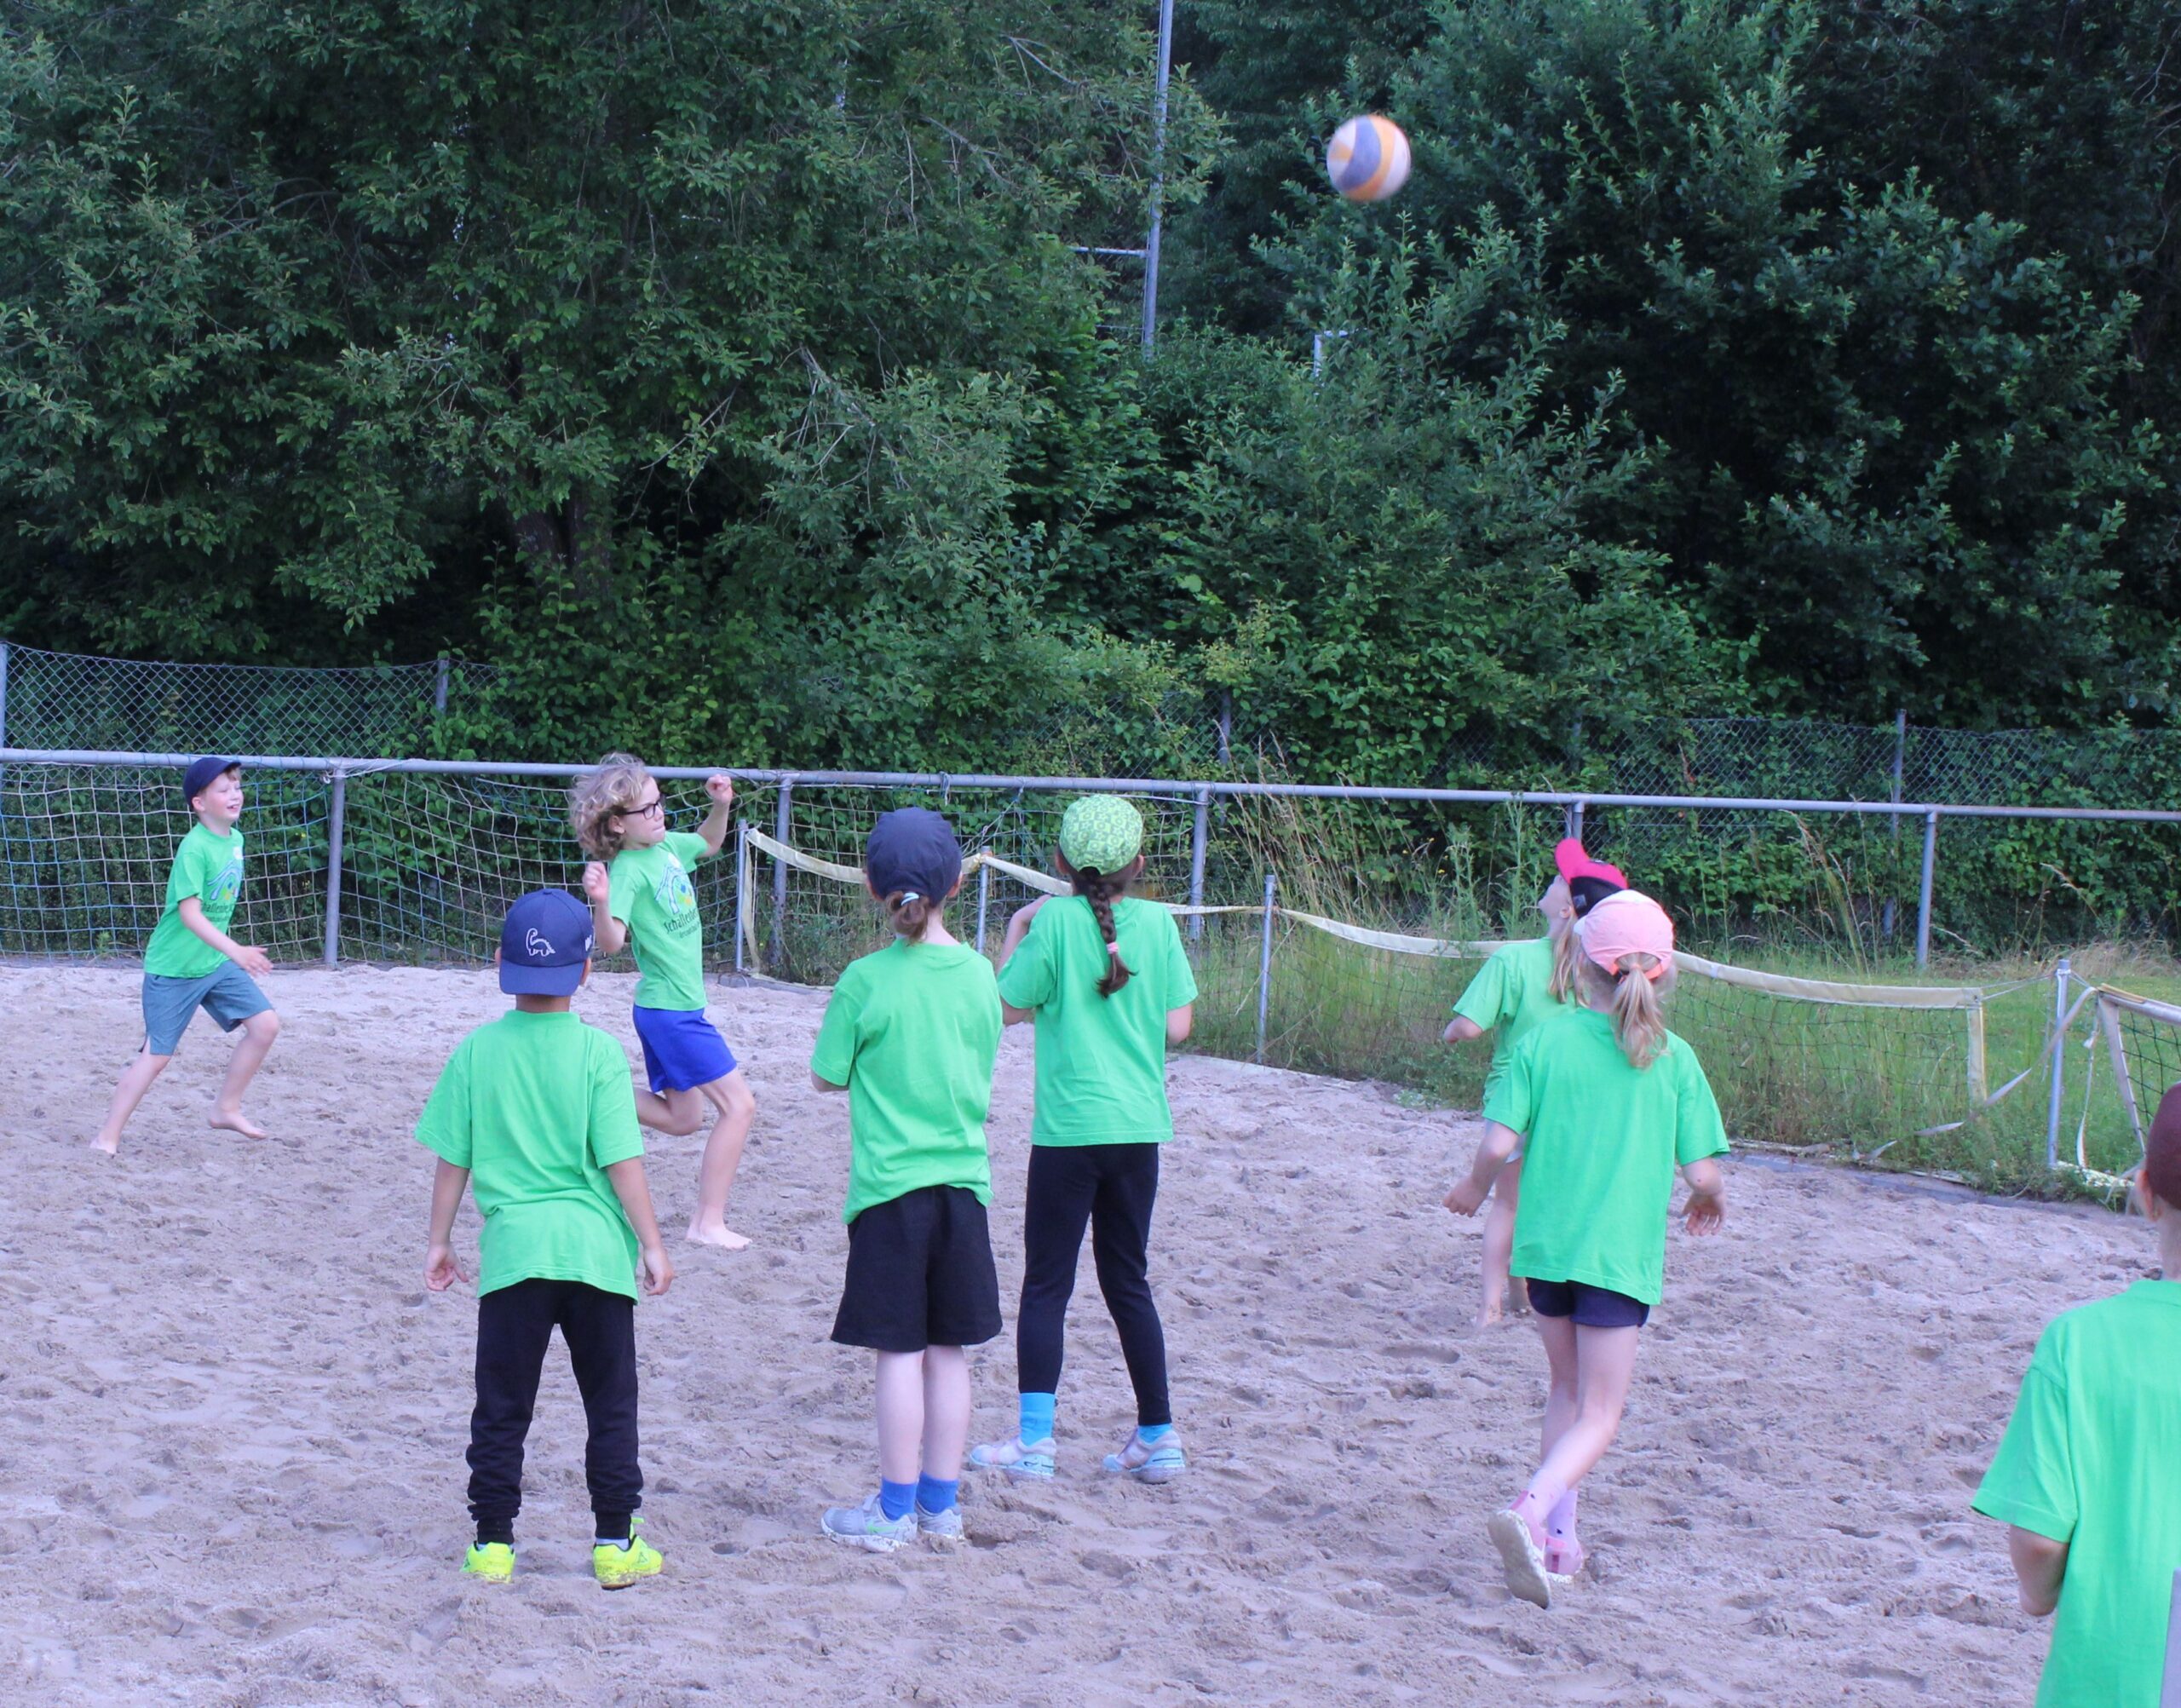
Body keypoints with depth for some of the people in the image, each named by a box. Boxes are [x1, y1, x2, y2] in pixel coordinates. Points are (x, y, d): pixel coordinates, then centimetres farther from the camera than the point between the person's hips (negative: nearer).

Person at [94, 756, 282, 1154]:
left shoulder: (235, 839, 4)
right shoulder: (194, 848, -21)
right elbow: (189, 912, -30)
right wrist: (234, 950, -40)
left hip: (216, 963, 7)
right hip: (172, 969, -7)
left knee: (265, 1024, -3)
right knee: (157, 1055, -4)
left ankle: (227, 1108, 13)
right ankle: (107, 1136, 9)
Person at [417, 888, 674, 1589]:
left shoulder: (477, 1052, 0)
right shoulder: (598, 1053, -5)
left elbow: (453, 1159, 4)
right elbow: (621, 1162, -8)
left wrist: (439, 1241, 16)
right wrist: (652, 1243, -1)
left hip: (512, 1249, 1)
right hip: (595, 1249, -1)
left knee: (503, 1406, 10)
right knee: (611, 1403, 10)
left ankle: (493, 1543, 12)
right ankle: (615, 1544, 12)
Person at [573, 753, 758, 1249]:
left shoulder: (667, 845, 4)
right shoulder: (628, 870, -20)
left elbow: (708, 843, 26)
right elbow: (611, 941, -32)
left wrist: (721, 806, 7)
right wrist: (601, 903, -52)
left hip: (679, 1008, 9)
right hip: (670, 1011, -9)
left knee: (682, 1118, 18)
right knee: (738, 1105, -8)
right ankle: (709, 1222, -4)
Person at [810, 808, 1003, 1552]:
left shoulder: (866, 980, -12)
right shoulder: (978, 974, 1)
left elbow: (828, 1077, -2)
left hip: (892, 1186, -4)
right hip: (963, 1181, 4)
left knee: (900, 1352, 0)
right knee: (947, 1351, 10)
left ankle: (894, 1511, 6)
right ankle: (941, 1504, 18)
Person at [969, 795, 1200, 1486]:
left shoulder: (1057, 920, -10)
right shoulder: (1157, 922, -1)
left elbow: (1008, 1008, -4)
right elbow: (1177, 1026, 2)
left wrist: (1016, 933, 7)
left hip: (1068, 1129, -4)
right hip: (1139, 1127, 4)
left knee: (1047, 1284, 3)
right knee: (1128, 1281, 14)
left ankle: (1034, 1440, -1)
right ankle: (1158, 1436, 17)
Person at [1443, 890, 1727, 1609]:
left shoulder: (1545, 1042, -4)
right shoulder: (1674, 1059, -5)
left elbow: (1499, 1142, -10)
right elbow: (1701, 1172, -6)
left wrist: (1475, 1187, 11)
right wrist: (1708, 1202, 17)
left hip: (1546, 1241, 2)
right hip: (1622, 1252, -2)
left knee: (1567, 1391, 22)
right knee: (1598, 1414, 4)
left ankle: (1556, 1538, 22)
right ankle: (1530, 1510, -21)